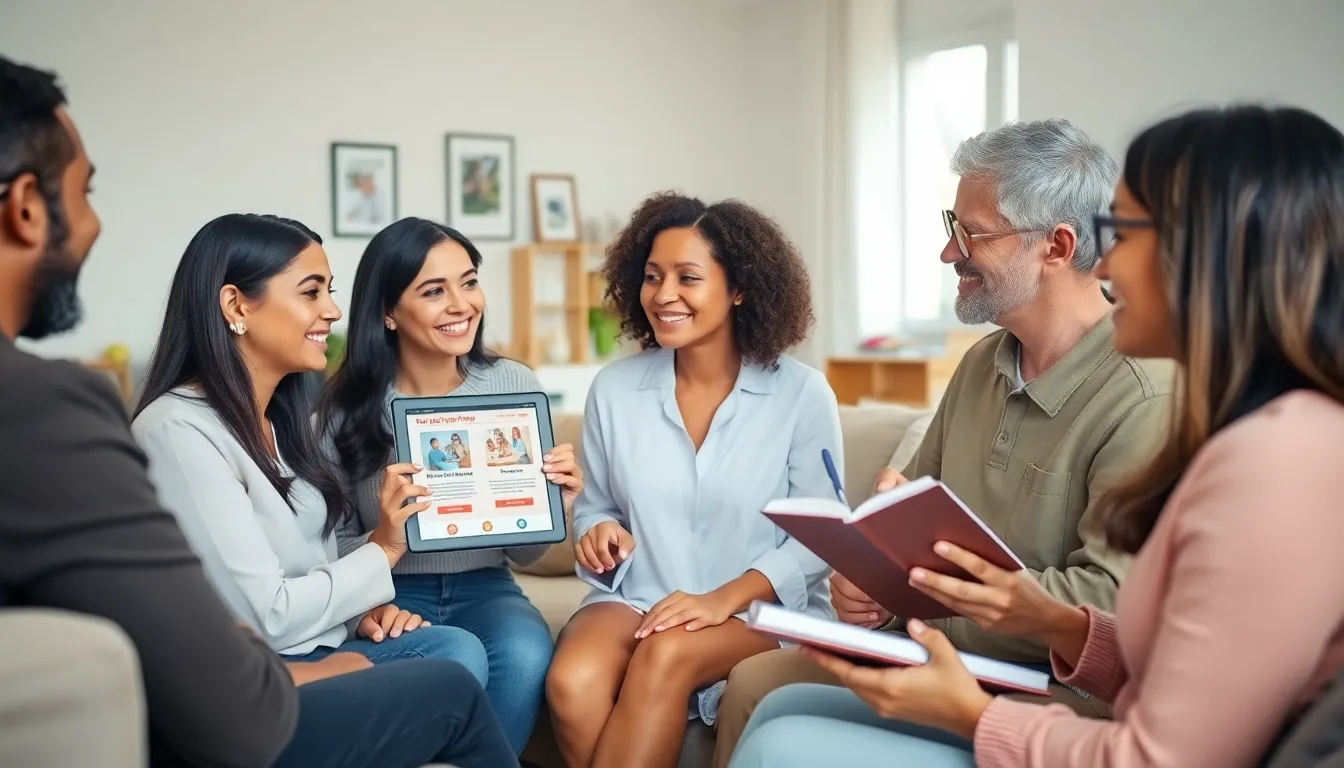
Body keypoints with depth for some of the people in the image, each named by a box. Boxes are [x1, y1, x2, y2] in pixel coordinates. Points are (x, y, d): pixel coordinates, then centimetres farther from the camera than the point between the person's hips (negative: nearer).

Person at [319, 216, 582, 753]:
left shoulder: (514, 385, -3)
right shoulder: (345, 406, -8)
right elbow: (332, 544, -1)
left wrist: (553, 505, -17)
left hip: (484, 587, 2)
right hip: (393, 593, -2)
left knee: (525, 652, -31)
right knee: (459, 657, -33)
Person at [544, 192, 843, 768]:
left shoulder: (802, 393, -4)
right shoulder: (613, 388, 4)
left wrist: (724, 599, -19)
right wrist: (599, 531, -10)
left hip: (763, 609, -2)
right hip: (635, 598, 2)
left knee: (666, 656, -35)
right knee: (572, 682, -31)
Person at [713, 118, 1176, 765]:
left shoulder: (1145, 400, -21)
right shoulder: (984, 361, 9)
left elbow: (1111, 602, -26)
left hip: (1056, 686, -8)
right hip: (935, 641, 8)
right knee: (752, 682, -3)